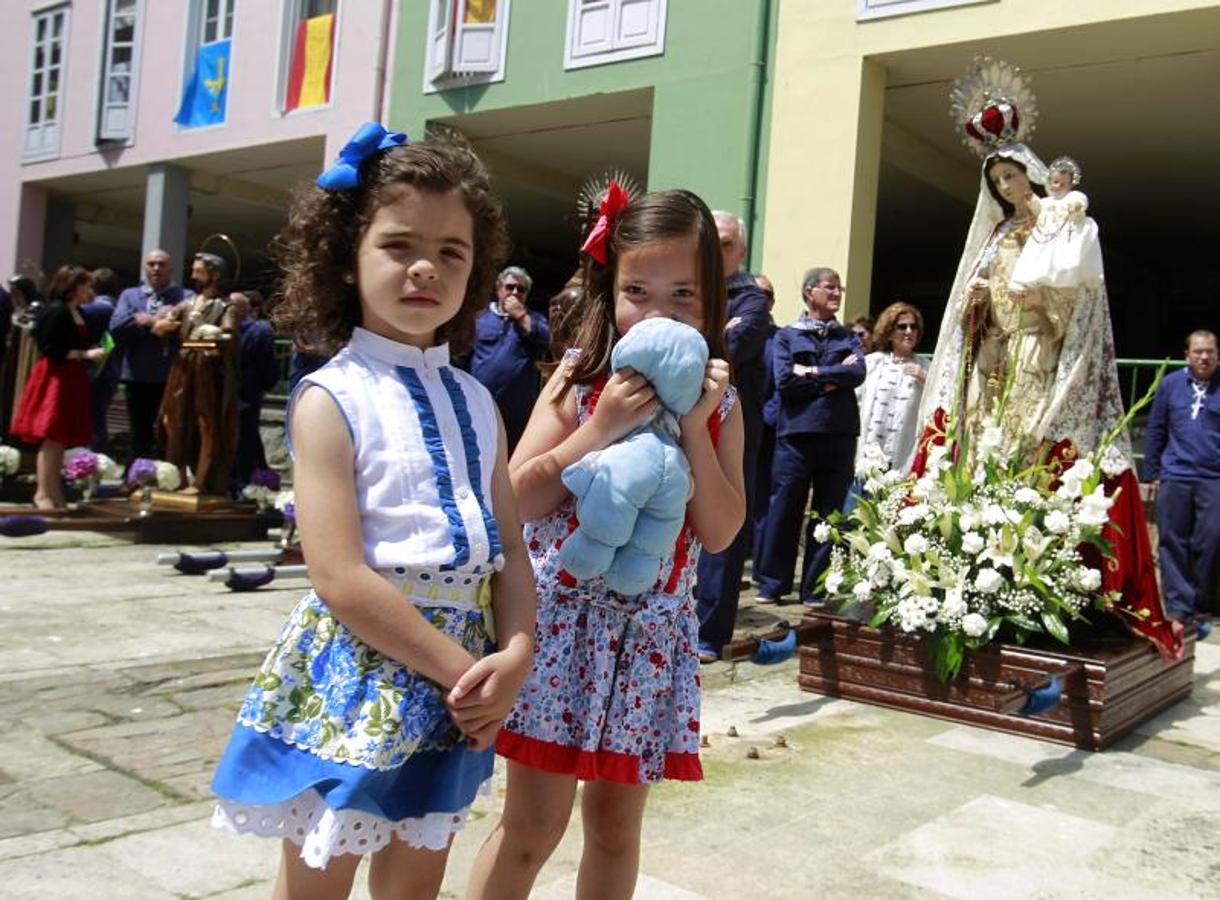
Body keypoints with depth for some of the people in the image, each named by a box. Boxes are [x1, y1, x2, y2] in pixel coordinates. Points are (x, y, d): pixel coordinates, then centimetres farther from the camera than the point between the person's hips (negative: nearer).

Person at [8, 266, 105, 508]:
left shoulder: (79, 312, 13)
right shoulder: (55, 311, -13)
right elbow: (51, 351, -18)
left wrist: (92, 354, 4)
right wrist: (85, 354, -17)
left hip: (71, 379, 9)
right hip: (55, 378, -9)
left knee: (62, 438, 10)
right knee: (52, 437, -7)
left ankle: (54, 491, 16)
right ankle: (42, 493, 0)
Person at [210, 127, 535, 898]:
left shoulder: (477, 403, 8)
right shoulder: (332, 399, -10)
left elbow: (509, 548, 6)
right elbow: (340, 579, -18)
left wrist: (515, 652, -11)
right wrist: (461, 668, -16)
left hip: (452, 683, 6)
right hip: (354, 674, -5)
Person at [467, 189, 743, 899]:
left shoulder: (718, 402, 2)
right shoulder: (582, 379, -5)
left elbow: (722, 532, -6)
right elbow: (516, 500, -10)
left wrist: (694, 426, -15)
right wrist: (602, 427, -19)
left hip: (653, 631, 3)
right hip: (564, 617, -2)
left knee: (617, 824, 16)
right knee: (535, 824, 4)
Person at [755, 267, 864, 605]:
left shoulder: (848, 338, 15)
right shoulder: (787, 336, 7)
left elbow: (857, 373, -3)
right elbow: (784, 380, -9)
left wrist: (813, 372, -6)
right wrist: (831, 381, -5)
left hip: (839, 434, 3)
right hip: (796, 432, -3)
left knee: (829, 513, 6)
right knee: (784, 510, 0)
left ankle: (816, 587, 15)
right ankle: (772, 583, 11)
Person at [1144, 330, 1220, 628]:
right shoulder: (1170, 384, 6)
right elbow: (1156, 431, 11)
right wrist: (1152, 473, 9)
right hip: (1175, 477, 2)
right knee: (1172, 542, 4)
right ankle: (1179, 605, 12)